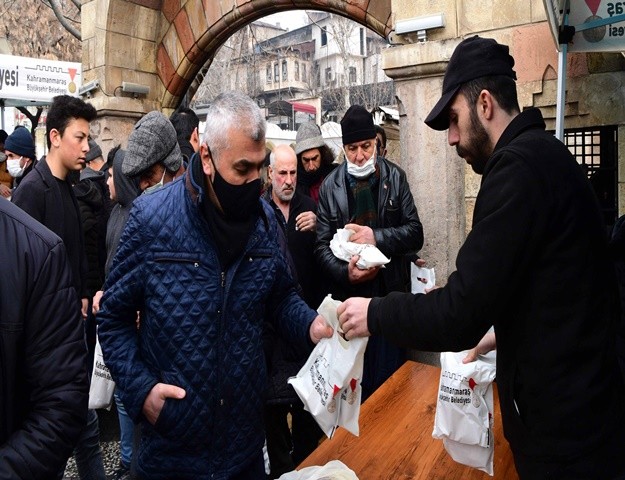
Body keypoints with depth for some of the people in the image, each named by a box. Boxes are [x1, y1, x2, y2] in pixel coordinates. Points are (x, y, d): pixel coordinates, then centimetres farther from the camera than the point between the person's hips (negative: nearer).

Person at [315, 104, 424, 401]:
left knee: (389, 381, 12)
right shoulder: (331, 186, 1)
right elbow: (322, 246, -2)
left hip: (391, 296, 0)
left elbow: (415, 233, 0)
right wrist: (345, 273, -19)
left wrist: (377, 237, -16)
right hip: (349, 299, 0)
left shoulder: (395, 177, 3)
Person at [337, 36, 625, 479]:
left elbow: (459, 314, -26)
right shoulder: (544, 155, 8)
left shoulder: (520, 165, -23)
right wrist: (503, 333, 16)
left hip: (563, 429, -9)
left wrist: (374, 314, -12)